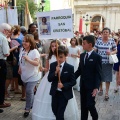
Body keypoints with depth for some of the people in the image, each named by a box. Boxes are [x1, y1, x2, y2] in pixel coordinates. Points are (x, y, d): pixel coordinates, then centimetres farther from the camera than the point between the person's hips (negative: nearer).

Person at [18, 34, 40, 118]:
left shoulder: (34, 51, -19)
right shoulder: (22, 50, 4)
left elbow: (37, 63, -25)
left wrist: (28, 59, -33)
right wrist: (20, 68, 9)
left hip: (32, 76, -7)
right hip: (25, 75, 7)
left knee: (29, 91, -9)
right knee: (30, 91, 19)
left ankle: (28, 108, 5)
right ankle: (32, 104, 36)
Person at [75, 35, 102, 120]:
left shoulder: (97, 57, -11)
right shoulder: (82, 55, 8)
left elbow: (98, 74, -13)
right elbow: (79, 70, 12)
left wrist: (96, 87, -19)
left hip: (91, 86, -6)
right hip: (83, 85, 6)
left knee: (90, 105, -5)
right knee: (83, 105, 12)